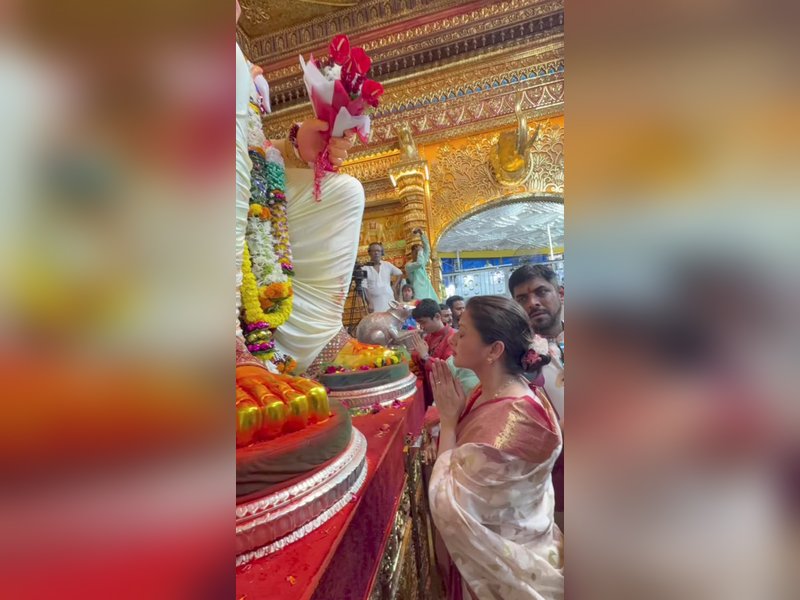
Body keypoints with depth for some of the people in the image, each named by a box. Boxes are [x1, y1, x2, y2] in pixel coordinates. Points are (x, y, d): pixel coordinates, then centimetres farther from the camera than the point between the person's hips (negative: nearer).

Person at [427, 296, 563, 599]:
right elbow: (464, 461, -2)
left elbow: (447, 505, -29)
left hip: (501, 564, -7)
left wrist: (448, 419, -25)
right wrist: (450, 415, -14)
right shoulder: (492, 391, -8)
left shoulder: (512, 420, -36)